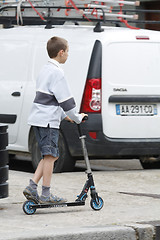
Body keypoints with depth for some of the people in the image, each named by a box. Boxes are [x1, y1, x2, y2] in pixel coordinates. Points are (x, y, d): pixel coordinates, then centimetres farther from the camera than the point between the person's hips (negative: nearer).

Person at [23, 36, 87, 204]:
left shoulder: (45, 69, 17)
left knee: (50, 156, 13)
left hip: (39, 119, 10)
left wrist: (64, 115, 23)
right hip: (48, 121, -10)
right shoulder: (56, 72, -14)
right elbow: (65, 100, -14)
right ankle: (46, 195, -2)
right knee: (50, 156, -5)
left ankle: (31, 187, 8)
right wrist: (77, 118, -2)